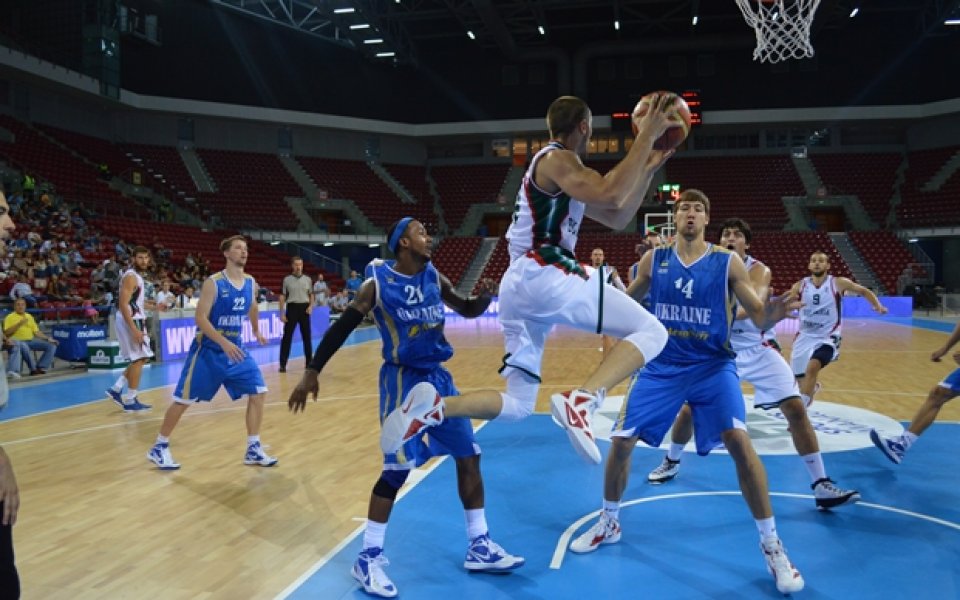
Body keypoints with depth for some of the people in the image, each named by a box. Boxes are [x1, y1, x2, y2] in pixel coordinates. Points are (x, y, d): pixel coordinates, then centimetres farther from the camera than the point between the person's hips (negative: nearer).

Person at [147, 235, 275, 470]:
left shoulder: (251, 283, 3)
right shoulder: (213, 283, -16)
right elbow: (200, 318, -20)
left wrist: (256, 331, 29)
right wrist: (224, 342, -30)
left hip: (236, 349, 6)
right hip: (209, 350, -5)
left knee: (258, 393, -3)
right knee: (184, 399, 3)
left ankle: (253, 450, 7)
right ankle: (159, 447, 20)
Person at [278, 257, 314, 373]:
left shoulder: (307, 279, 7)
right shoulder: (287, 279, 0)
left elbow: (311, 294, 14)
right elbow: (282, 296, 1)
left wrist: (311, 306, -3)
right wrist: (282, 313, -5)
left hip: (304, 308, 2)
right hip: (292, 308, -2)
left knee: (306, 336, 7)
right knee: (287, 336, -3)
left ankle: (309, 362, 16)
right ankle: (283, 364, 1)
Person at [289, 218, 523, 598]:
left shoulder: (434, 278, 3)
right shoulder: (378, 282, -12)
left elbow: (468, 311, 15)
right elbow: (342, 327, -9)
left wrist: (484, 296, -8)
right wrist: (312, 372, -10)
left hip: (437, 376, 7)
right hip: (402, 380, -6)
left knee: (469, 456, 9)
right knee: (397, 469, -9)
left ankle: (479, 548, 23)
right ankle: (368, 559, 9)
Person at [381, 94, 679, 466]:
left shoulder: (564, 173, 28)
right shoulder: (556, 158, -2)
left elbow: (617, 218, 31)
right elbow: (610, 195, -21)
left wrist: (648, 170, 25)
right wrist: (647, 136, -14)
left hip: (518, 284, 10)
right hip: (545, 274, -10)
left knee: (517, 404, 13)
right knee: (651, 330, -7)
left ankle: (435, 408, -8)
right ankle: (581, 401, -28)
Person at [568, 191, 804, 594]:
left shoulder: (727, 262, -5)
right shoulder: (654, 260, 1)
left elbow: (759, 317, -7)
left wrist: (774, 313, -30)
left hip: (712, 366, -2)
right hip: (662, 366, 2)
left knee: (739, 442, -20)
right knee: (621, 441, -1)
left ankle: (772, 546, -2)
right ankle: (608, 523, 24)